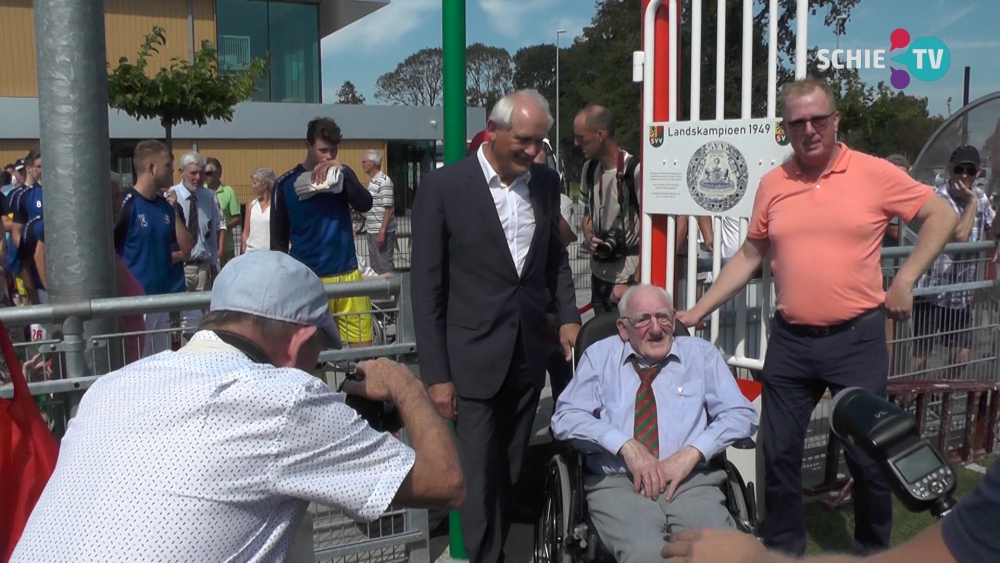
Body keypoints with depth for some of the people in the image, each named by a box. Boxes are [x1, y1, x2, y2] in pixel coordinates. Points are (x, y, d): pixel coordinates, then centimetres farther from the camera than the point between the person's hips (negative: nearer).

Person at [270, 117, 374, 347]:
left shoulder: (342, 175, 9)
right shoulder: (286, 184, 0)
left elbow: (365, 205, -8)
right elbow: (278, 240, 4)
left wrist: (343, 172, -19)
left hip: (348, 275, 2)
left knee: (364, 348, 2)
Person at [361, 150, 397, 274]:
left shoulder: (384, 181, -14)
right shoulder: (373, 182, 13)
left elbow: (388, 209, -18)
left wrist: (382, 232, -21)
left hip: (382, 231, -9)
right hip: (372, 230, 9)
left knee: (384, 265, -3)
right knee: (374, 264, 14)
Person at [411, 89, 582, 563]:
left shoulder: (545, 183, 5)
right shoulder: (442, 187, -10)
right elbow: (427, 287, -9)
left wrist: (568, 316, 7)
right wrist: (436, 374, -10)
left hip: (528, 358, 5)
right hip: (474, 361, -4)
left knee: (511, 477, 14)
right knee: (481, 482, 0)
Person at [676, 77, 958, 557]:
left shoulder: (874, 174, -4)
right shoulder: (773, 184, 5)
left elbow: (941, 216, 3)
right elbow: (749, 256, 11)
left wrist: (905, 279, -5)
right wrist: (698, 311, 8)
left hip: (856, 338, -2)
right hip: (790, 341, 3)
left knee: (867, 454, 8)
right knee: (779, 452, 9)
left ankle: (873, 548, 30)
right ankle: (782, 547, 28)